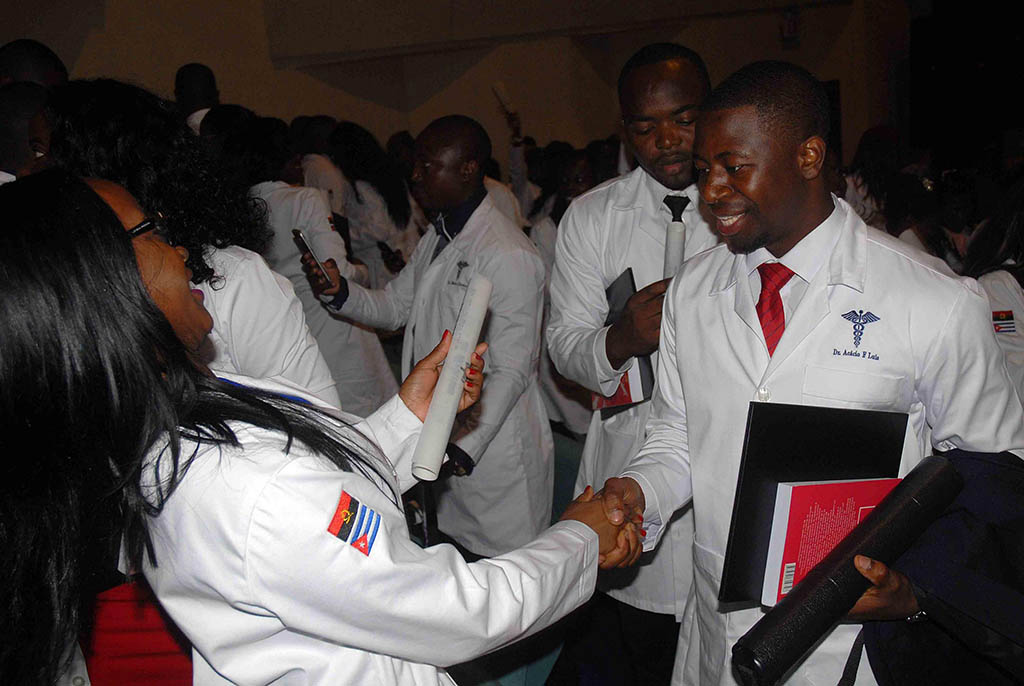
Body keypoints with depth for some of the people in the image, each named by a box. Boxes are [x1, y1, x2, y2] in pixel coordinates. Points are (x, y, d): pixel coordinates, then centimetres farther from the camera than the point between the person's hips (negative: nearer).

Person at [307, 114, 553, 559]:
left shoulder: (508, 255, -17)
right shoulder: (434, 241, 14)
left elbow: (511, 372, -20)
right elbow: (394, 308, 21)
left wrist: (463, 450, -25)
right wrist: (340, 291, 1)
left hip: (492, 451, -8)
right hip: (439, 441, 9)